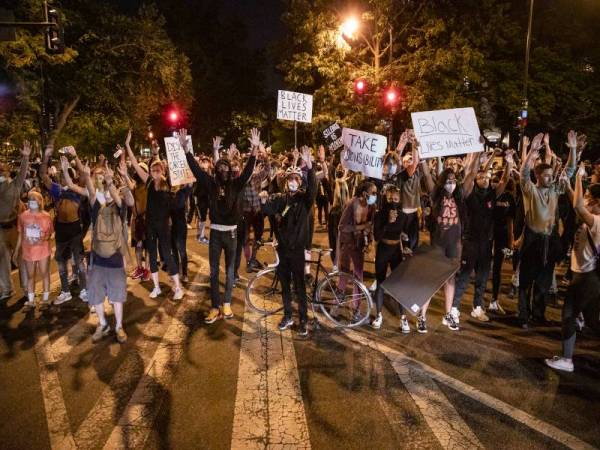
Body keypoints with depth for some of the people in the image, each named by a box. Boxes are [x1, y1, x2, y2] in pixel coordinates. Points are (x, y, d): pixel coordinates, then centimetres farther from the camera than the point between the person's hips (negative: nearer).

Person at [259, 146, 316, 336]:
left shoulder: (304, 198, -5)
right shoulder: (280, 198, 4)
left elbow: (313, 187, -26)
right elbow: (267, 210, -9)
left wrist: (309, 166, -42)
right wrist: (264, 200, -32)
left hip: (297, 249, -3)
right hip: (282, 248, 4)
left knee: (299, 285, 1)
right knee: (284, 284, 14)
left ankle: (303, 320, 12)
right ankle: (287, 316, 28)